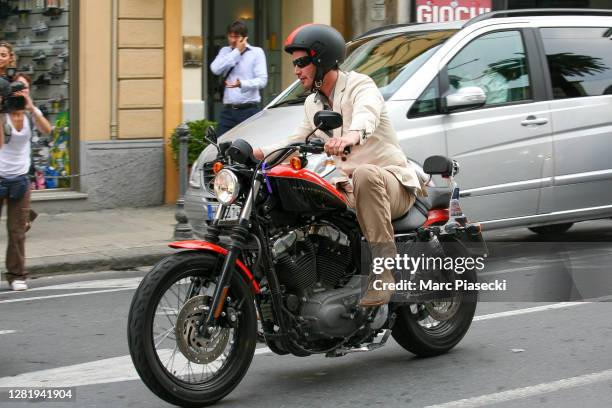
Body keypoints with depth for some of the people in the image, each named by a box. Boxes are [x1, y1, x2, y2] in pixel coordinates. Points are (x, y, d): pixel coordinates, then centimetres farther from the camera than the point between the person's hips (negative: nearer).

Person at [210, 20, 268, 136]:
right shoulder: (225, 51, 16)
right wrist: (237, 52, -2)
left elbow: (262, 80, -7)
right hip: (228, 110, 3)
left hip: (249, 110, -3)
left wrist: (242, 84, -25)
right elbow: (216, 69, -3)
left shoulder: (257, 52, 3)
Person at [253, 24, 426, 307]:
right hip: (348, 192, 7)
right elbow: (299, 140, 27)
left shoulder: (359, 85, -9)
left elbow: (368, 110, -34)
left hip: (391, 182, -7)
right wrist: (259, 153, 9)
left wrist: (354, 134, -58)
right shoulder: (312, 103, 18)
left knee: (365, 174, -41)